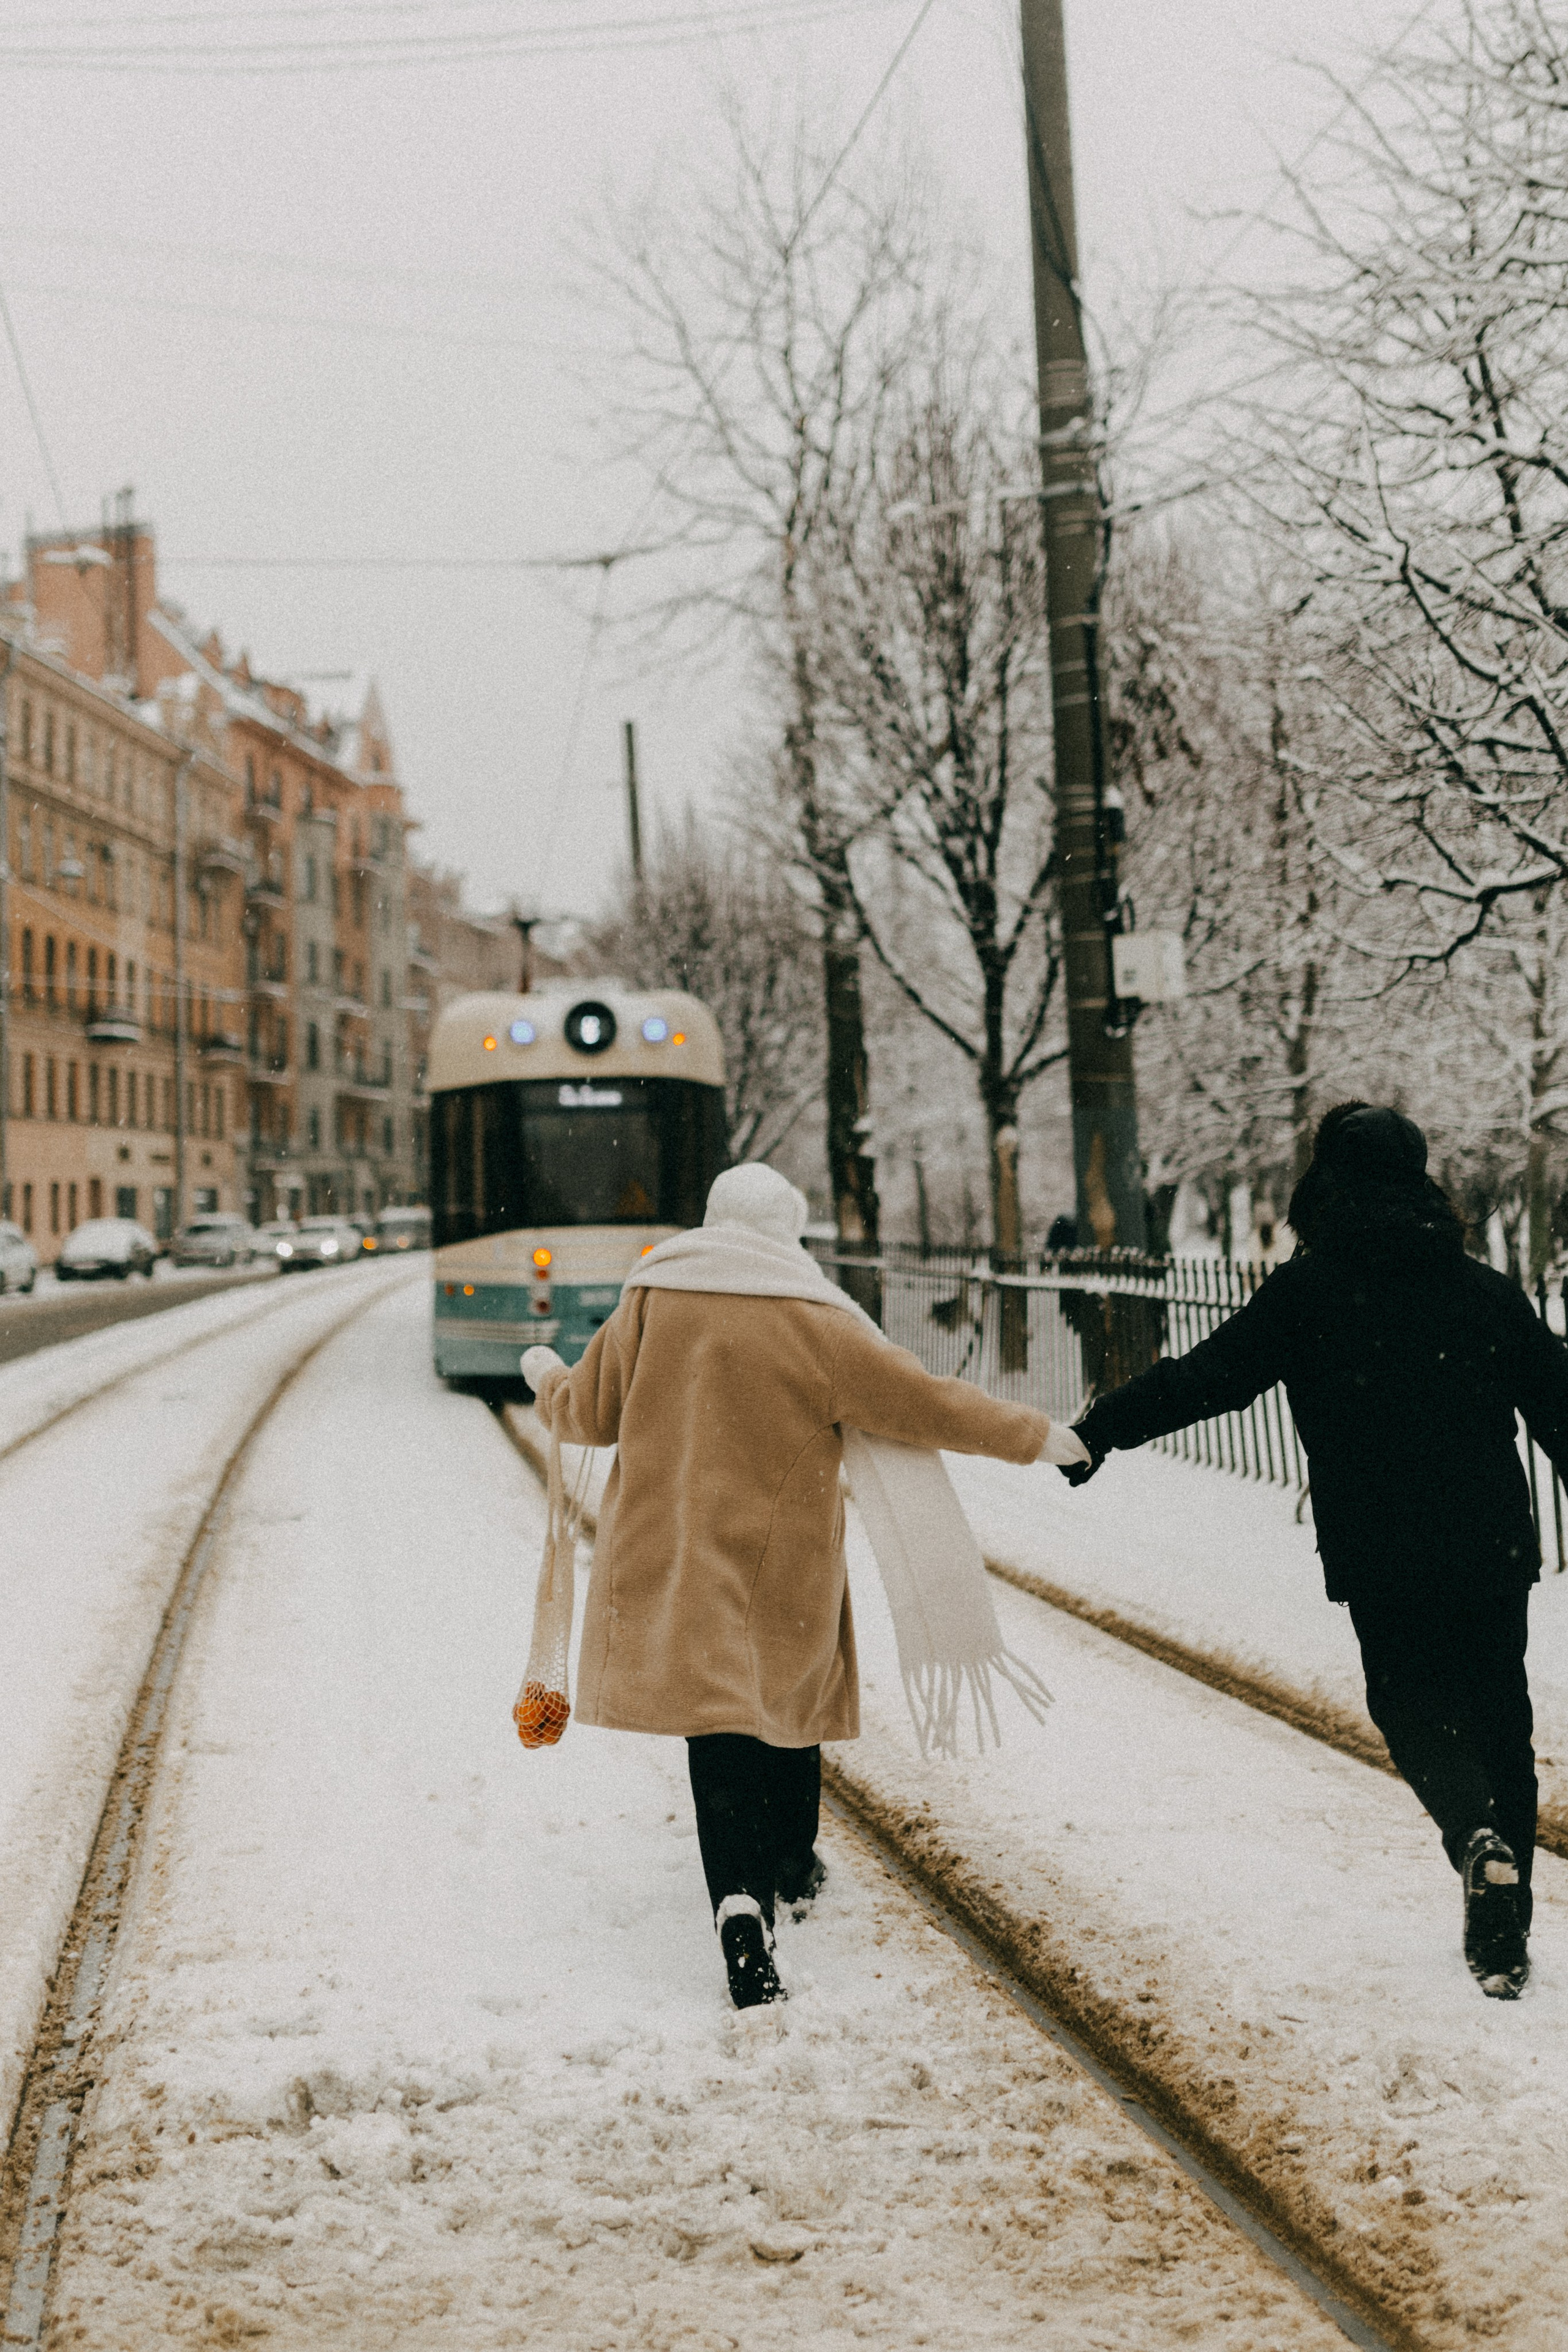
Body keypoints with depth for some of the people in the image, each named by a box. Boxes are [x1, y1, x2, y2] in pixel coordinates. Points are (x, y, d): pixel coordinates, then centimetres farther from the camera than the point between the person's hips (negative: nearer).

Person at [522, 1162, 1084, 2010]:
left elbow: (587, 1414, 10)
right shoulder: (818, 1326, -9)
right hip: (782, 1560, -1)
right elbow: (929, 1404, -7)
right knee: (789, 1695, 21)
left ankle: (741, 1900, -21)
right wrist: (1031, 1436, 6)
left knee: (722, 1720, -1)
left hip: (671, 1558, 1)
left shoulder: (649, 1303, -1)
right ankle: (792, 1868, 40)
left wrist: (548, 1381, 32)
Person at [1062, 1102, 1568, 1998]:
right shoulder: (1491, 1291, 5)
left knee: (1410, 1702, 15)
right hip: (1495, 1550, 3)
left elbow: (1212, 1374, -8)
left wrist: (1102, 1428, -3)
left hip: (1380, 1558, -2)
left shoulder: (1310, 1288, -4)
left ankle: (1477, 1834, -16)